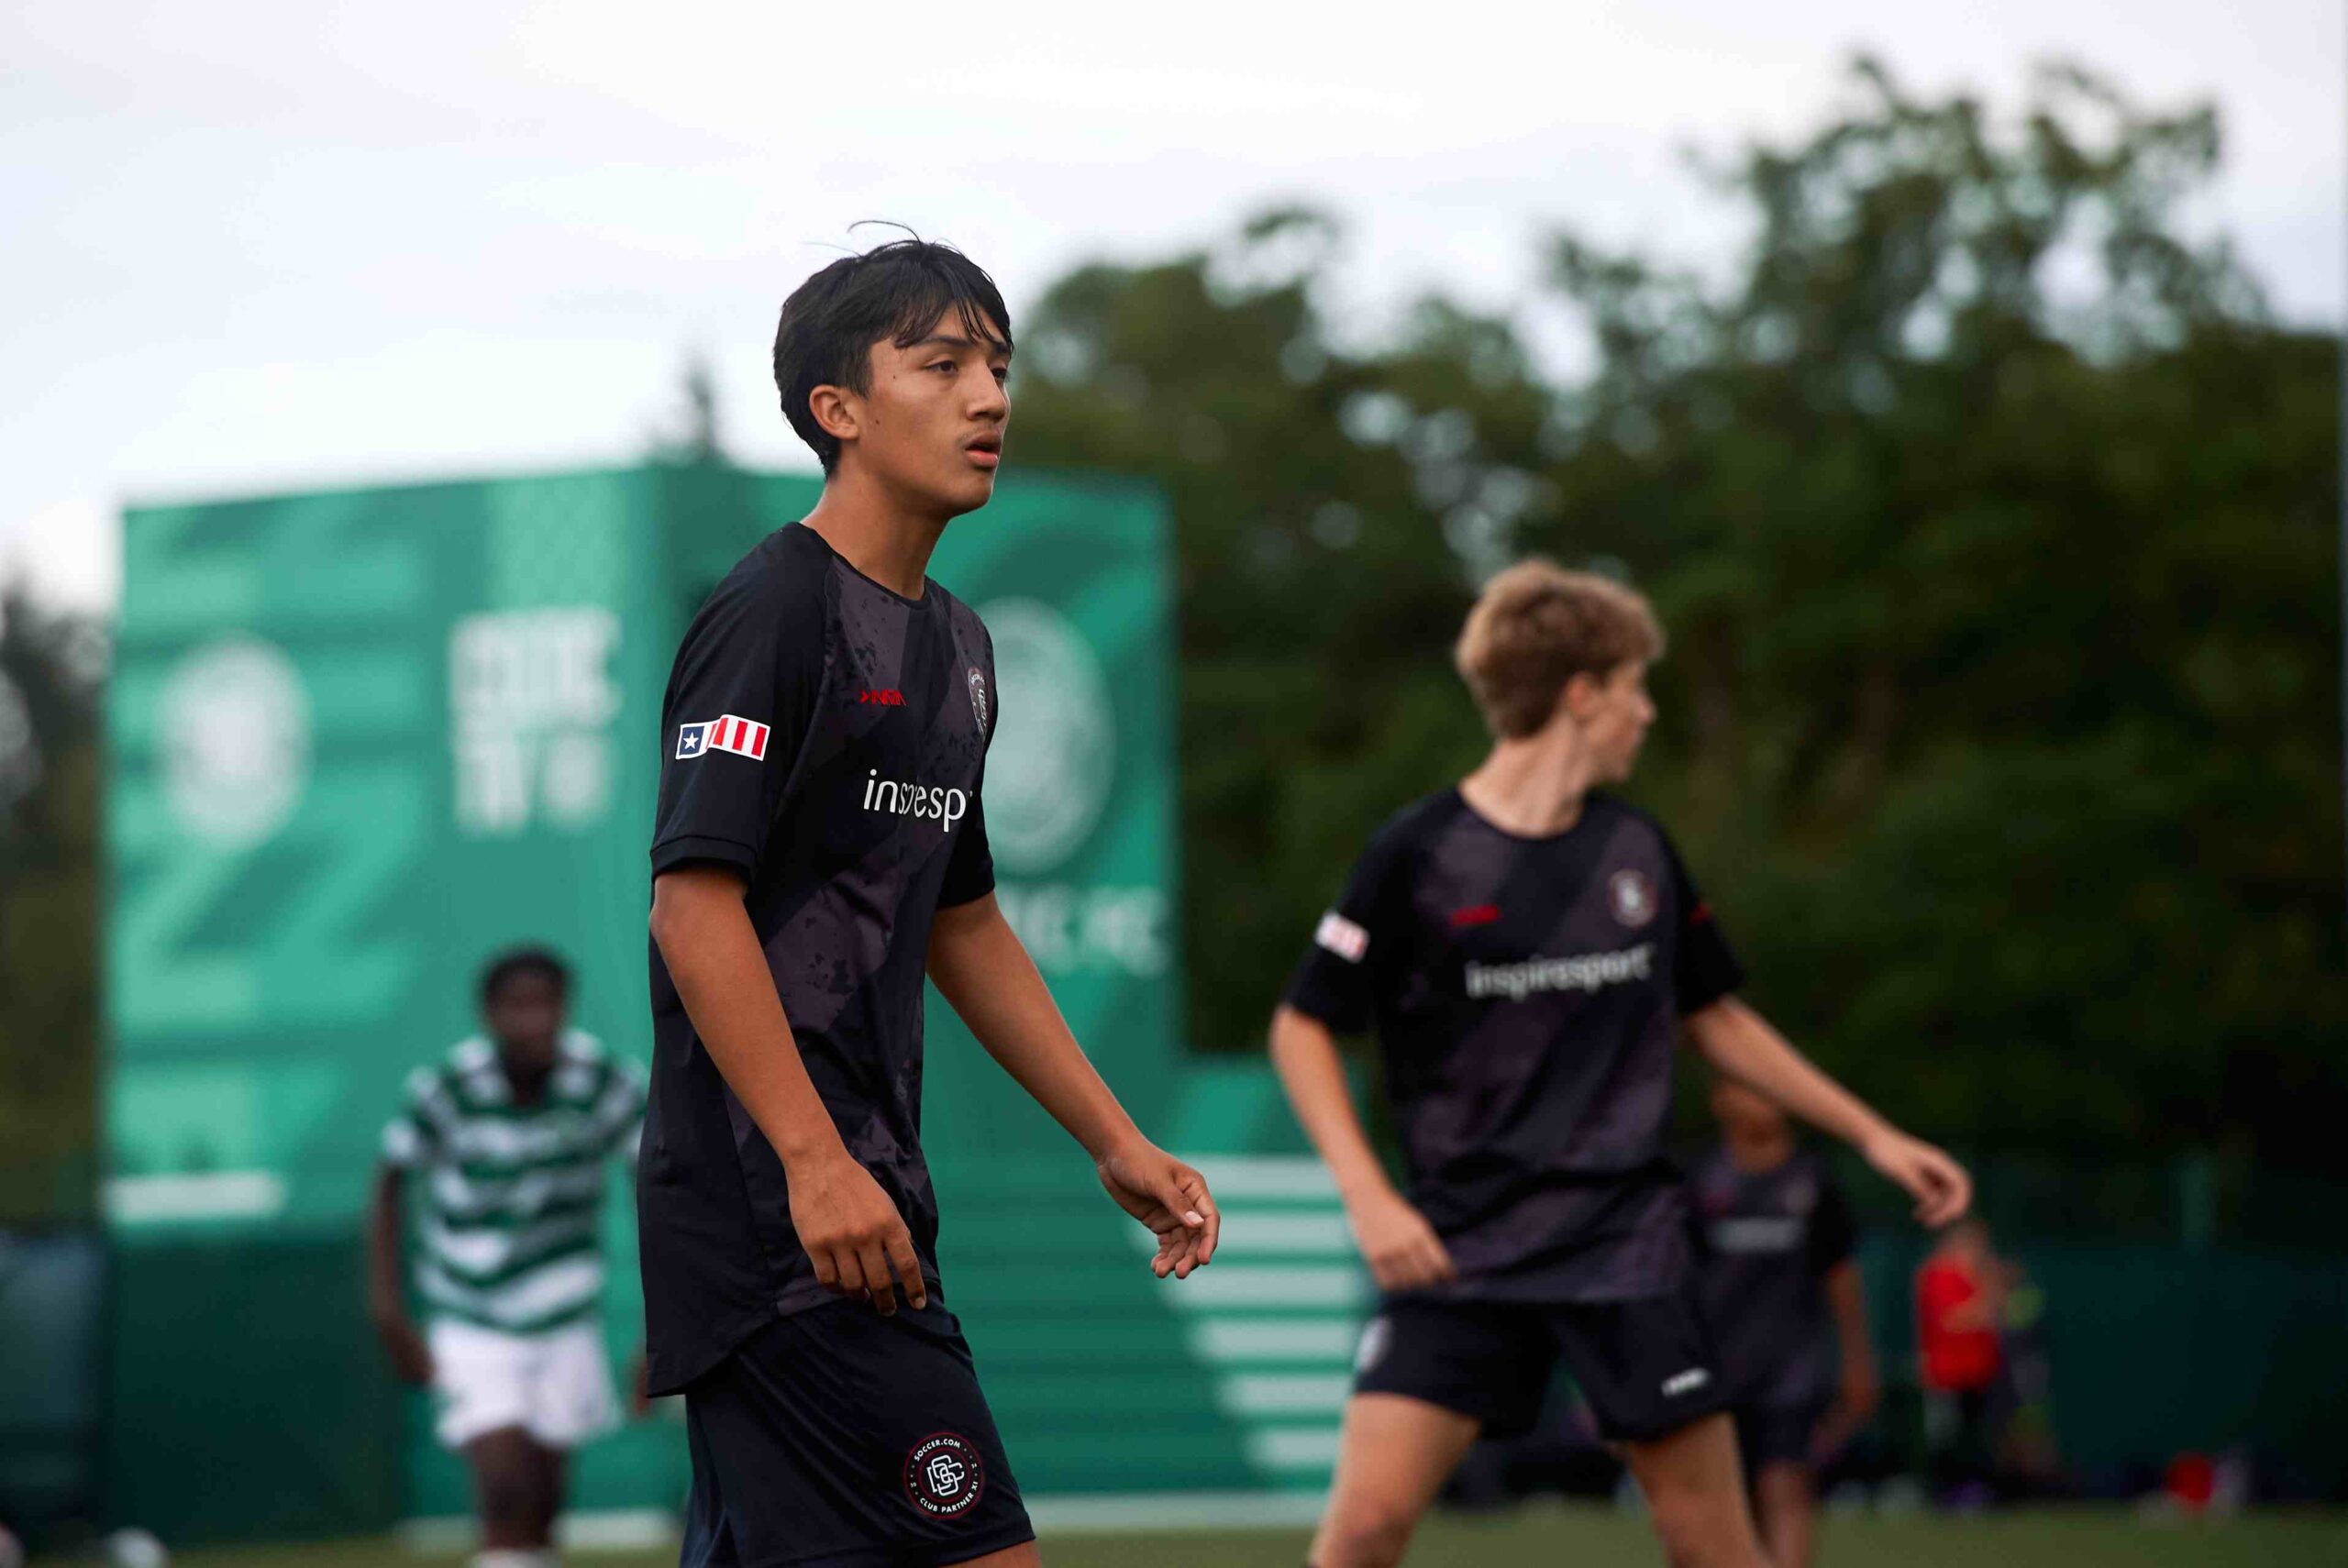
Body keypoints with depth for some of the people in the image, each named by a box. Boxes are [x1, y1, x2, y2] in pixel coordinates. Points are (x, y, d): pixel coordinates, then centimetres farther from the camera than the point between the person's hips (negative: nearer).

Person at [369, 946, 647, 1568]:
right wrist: (390, 1314, -6)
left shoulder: (606, 1084, -13)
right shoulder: (445, 1089, -17)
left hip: (565, 1323, 3)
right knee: (504, 1491, -18)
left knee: (541, 1506, 9)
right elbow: (389, 1191, -2)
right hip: (472, 1325, -3)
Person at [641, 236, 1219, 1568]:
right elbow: (694, 902, -17)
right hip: (783, 1202, -9)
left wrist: (1118, 1144, 25)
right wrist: (813, 1158, -24)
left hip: (859, 1199, 9)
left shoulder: (953, 643, 19)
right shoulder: (774, 613, -10)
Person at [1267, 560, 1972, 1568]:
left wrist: (1871, 1135, 17)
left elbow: (1716, 1019, 19)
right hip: (1462, 1247, -3)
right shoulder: (1419, 856, -7)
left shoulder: (1638, 853, 7)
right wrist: (1368, 1197, -14)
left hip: (1624, 1245, 3)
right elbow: (1304, 1029, -2)